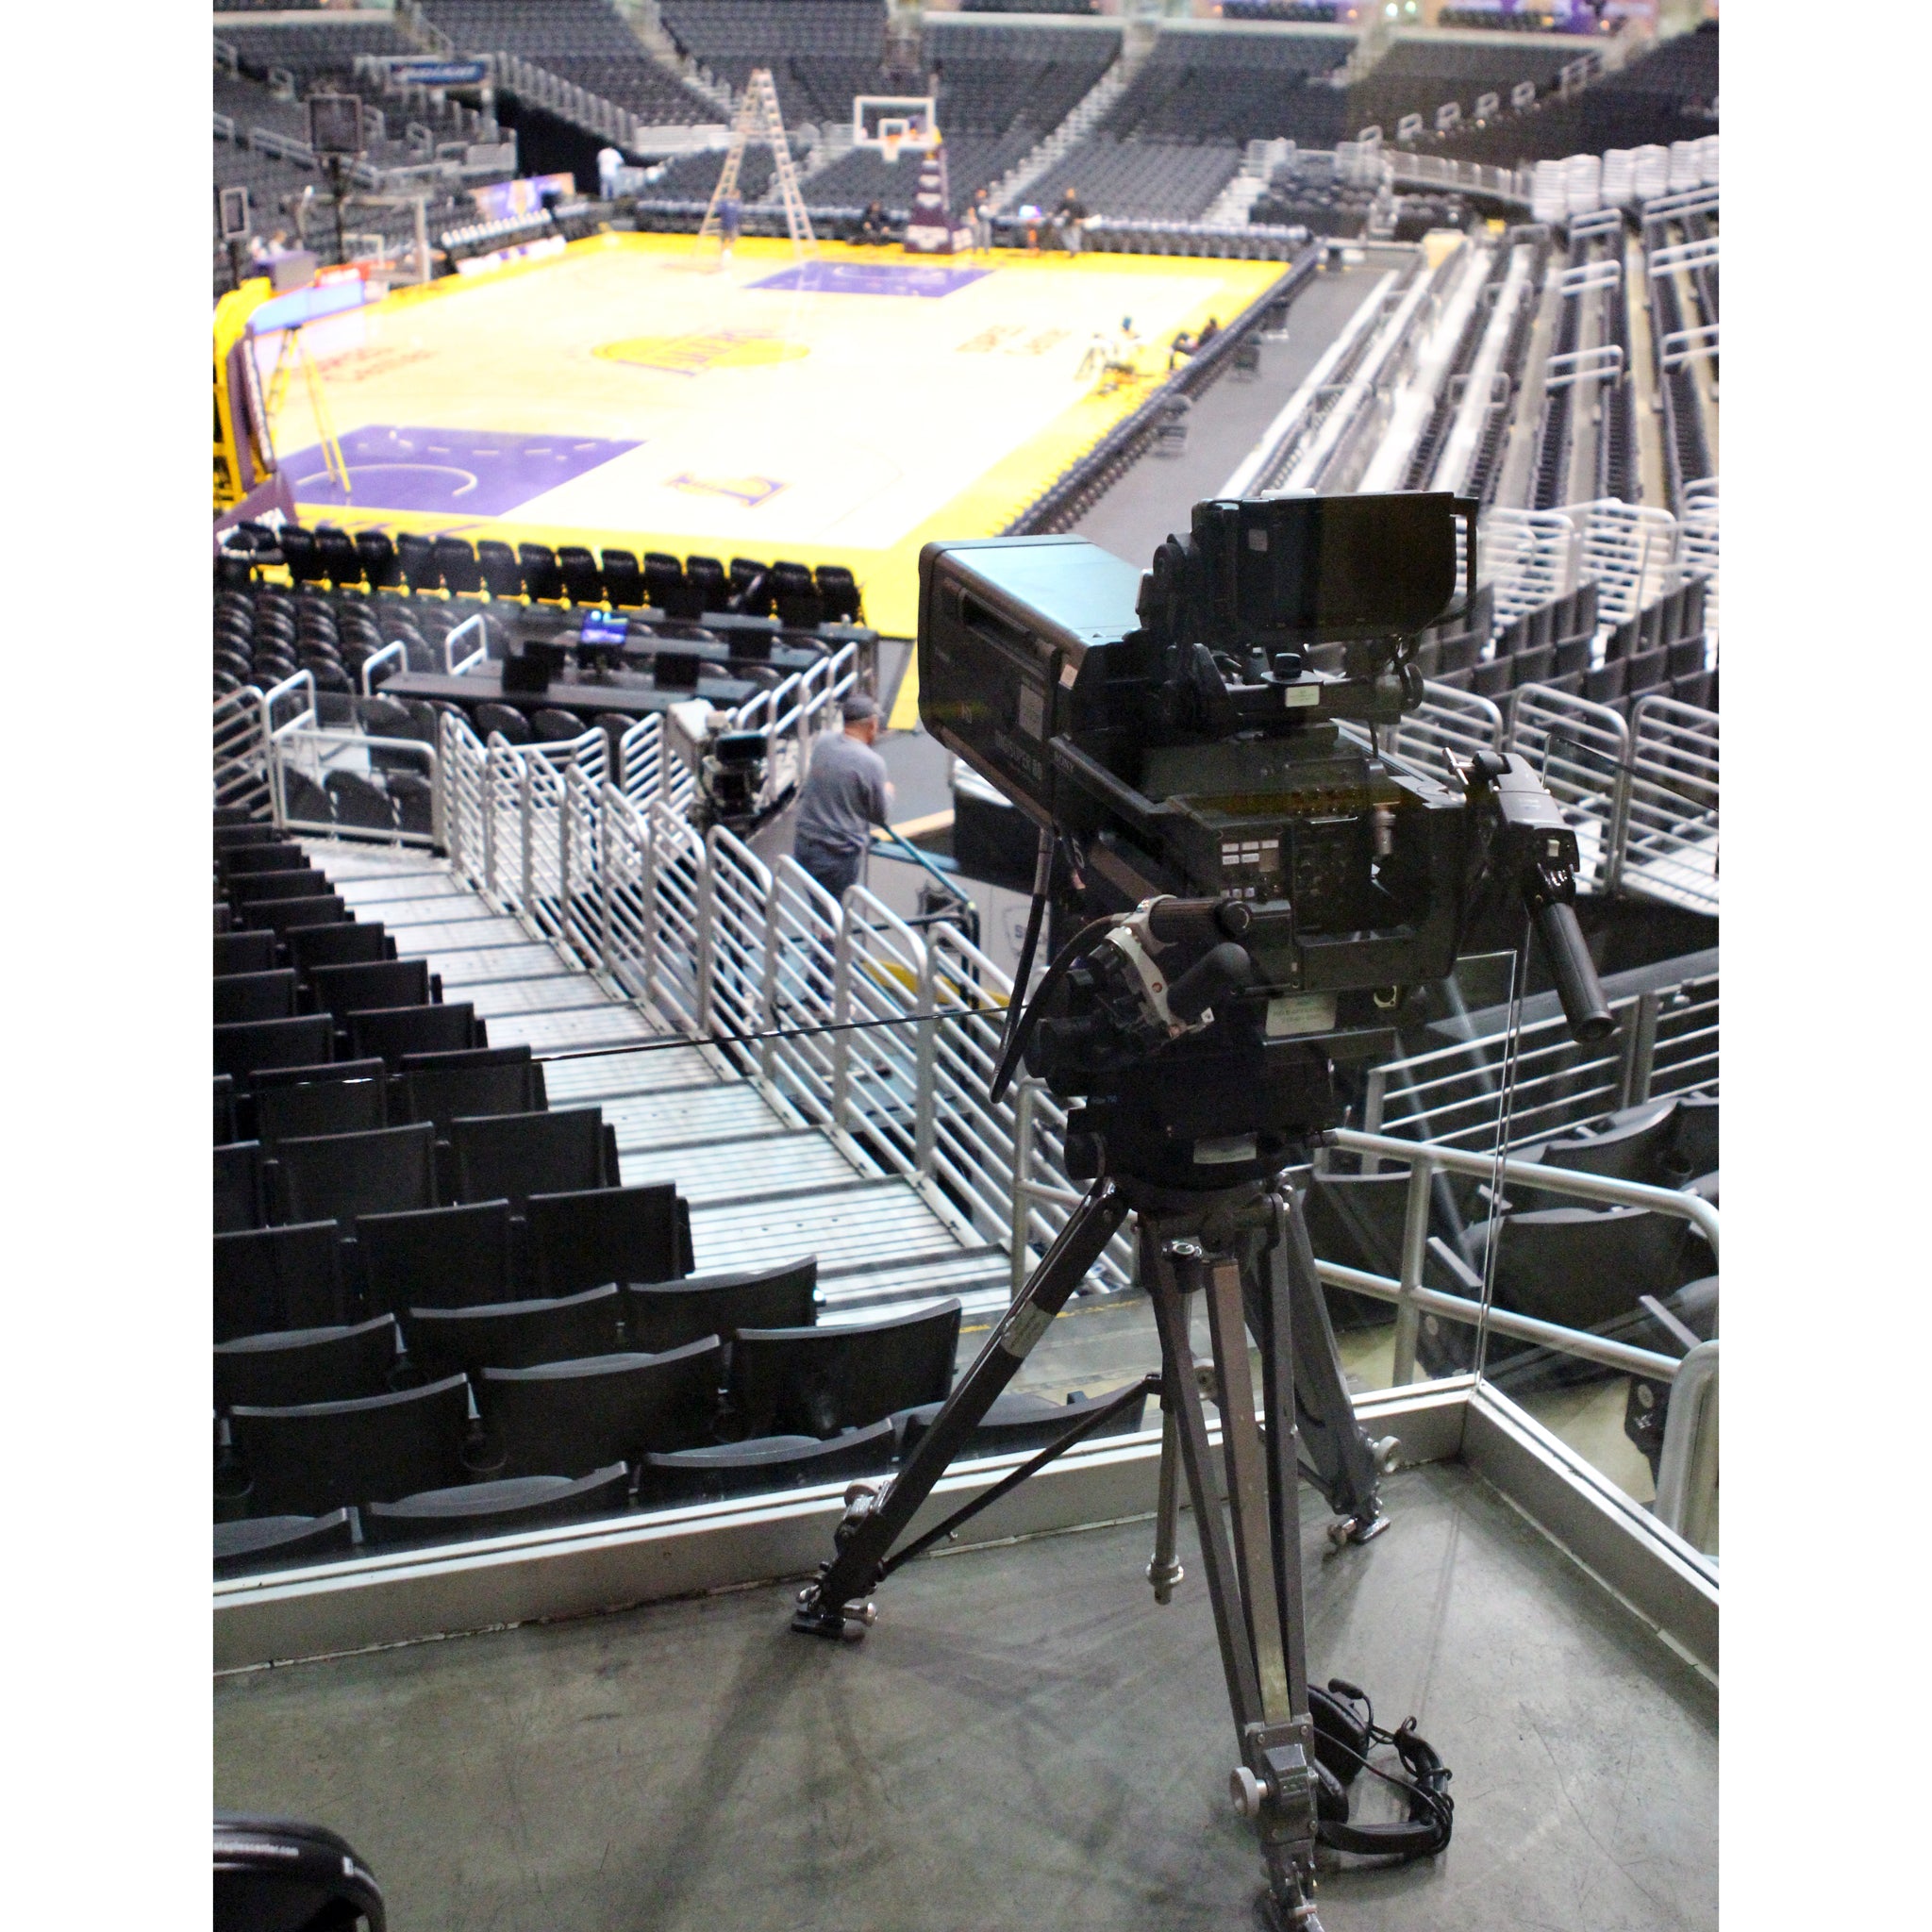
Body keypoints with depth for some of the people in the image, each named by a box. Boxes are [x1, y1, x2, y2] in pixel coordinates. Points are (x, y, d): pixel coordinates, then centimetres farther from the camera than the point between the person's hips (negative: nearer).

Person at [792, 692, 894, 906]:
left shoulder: (823, 743, -1)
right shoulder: (872, 762, -18)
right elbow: (879, 816, -6)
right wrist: (887, 793, 15)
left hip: (804, 845, 6)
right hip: (840, 855, -6)